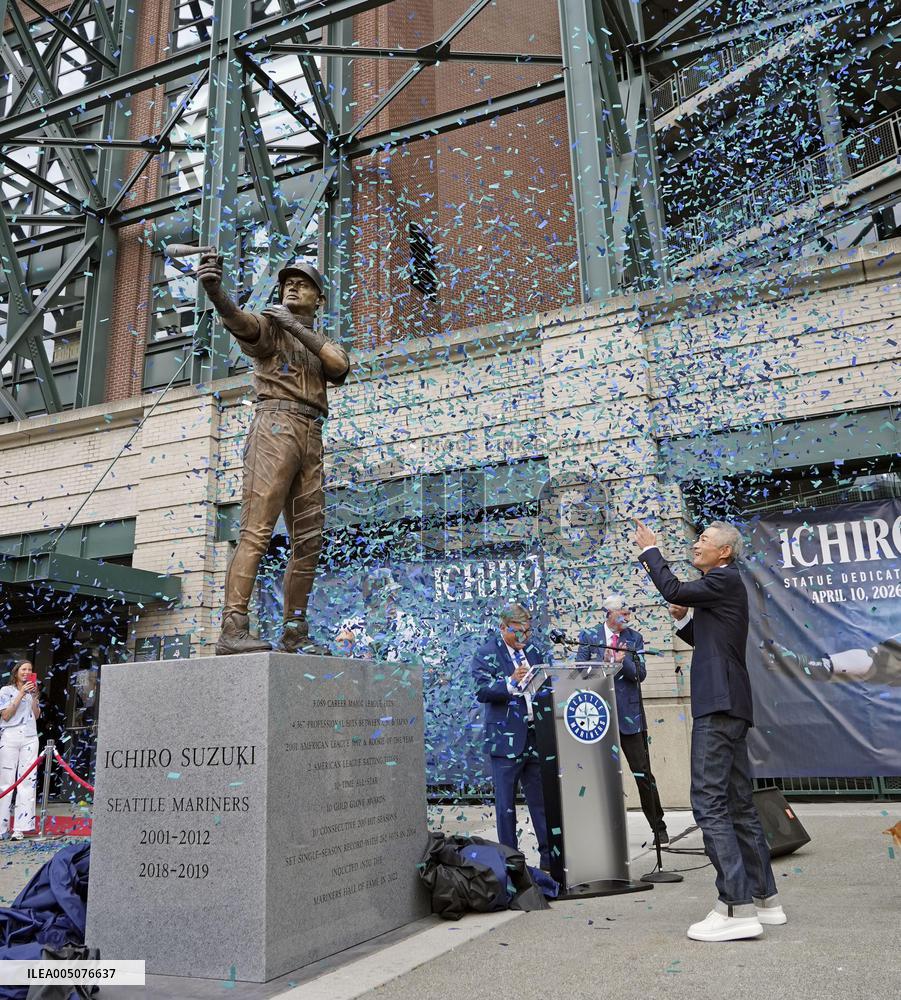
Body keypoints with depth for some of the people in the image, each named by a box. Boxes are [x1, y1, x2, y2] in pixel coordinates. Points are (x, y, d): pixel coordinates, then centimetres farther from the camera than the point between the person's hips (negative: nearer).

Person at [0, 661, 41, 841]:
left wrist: (34, 696, -1)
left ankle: (20, 828, -3)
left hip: (30, 738, 4)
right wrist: (21, 694, -10)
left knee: (27, 781, -4)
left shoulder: (32, 691, 17)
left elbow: (36, 716, 11)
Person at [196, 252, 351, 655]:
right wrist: (214, 291, -36)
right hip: (276, 426, -6)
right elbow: (240, 322, -14)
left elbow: (339, 367, 1)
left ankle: (295, 633, 8)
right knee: (256, 531, -18)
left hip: (311, 440, 6)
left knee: (308, 542, 3)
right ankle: (233, 629, -23)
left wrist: (296, 326, -4)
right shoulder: (268, 325, 11)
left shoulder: (324, 344, 26)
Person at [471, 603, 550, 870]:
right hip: (505, 738, -5)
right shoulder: (487, 653, -5)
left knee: (542, 799, 9)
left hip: (535, 736, 5)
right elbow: (481, 691, -15)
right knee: (506, 804, 4)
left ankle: (549, 856, 19)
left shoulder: (533, 650, 13)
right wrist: (510, 682, -27)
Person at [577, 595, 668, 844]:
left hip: (629, 714, 0)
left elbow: (640, 674, -1)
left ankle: (658, 828, 16)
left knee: (643, 774, 2)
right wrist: (605, 660, -17)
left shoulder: (634, 638, 7)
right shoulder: (588, 636, 4)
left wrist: (622, 660, -19)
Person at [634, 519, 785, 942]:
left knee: (709, 801, -12)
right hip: (726, 705, 11)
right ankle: (763, 898, 22)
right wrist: (686, 619, 14)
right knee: (738, 804, 14)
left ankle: (735, 908, -10)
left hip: (720, 705, -11)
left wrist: (650, 549, -4)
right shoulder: (720, 587, 22)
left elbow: (673, 590, -16)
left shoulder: (726, 580, -7)